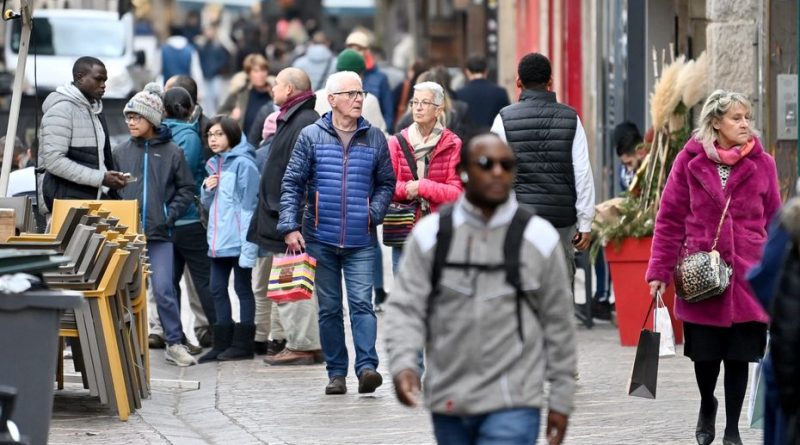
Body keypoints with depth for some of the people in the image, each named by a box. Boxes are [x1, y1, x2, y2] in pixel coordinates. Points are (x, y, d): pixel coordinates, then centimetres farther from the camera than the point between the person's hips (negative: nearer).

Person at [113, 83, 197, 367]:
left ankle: (175, 344, 3)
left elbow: (186, 189, 4)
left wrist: (169, 216, -6)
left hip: (160, 235, -2)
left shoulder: (172, 152, 0)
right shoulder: (120, 152, 6)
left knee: (163, 289, -7)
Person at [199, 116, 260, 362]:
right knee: (217, 289, 10)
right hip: (217, 241, 8)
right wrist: (207, 190, 0)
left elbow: (249, 205, -14)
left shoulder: (243, 164, -11)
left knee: (243, 288, 1)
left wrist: (247, 246, -18)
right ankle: (222, 343, 16)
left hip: (238, 241, -8)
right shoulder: (214, 164, 14)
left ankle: (243, 343, 6)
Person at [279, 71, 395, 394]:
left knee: (362, 303, -13)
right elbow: (292, 183, 1)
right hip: (320, 238, 0)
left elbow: (386, 183, 13)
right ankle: (336, 373, 11)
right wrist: (289, 227, -8)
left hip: (361, 242, 0)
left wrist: (374, 212, -5)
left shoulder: (375, 138, 6)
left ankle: (367, 367, -20)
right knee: (329, 308, 5)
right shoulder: (311, 136, 2)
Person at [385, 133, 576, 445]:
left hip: (512, 406, -3)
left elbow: (558, 323, 4)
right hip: (448, 404, 3)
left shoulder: (539, 237, 0)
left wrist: (561, 400, 5)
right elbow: (406, 308, -2)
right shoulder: (430, 234, 2)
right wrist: (402, 363, -20)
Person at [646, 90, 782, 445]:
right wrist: (660, 271, -2)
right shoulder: (690, 161, 0)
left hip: (746, 279, 1)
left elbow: (774, 223, 7)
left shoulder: (761, 164, 3)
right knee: (705, 353, 5)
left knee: (739, 355, 3)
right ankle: (707, 406, 36)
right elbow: (670, 219, 2)